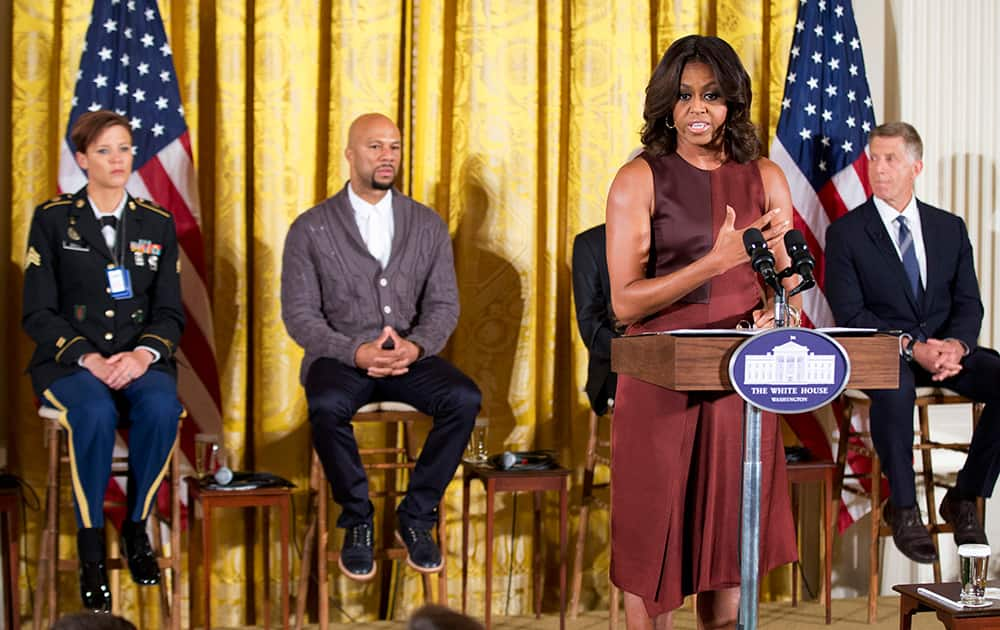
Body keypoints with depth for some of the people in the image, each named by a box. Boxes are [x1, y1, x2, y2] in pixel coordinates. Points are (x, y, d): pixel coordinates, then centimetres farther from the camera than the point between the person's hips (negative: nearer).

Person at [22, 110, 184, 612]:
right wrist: (88, 358, -15)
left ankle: (136, 528, -13)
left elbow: (170, 313, 9)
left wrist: (143, 354, -12)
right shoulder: (53, 219, 5)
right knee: (96, 414, -36)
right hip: (70, 362, -2)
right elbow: (38, 313, 0)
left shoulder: (158, 223, 12)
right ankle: (90, 545, -20)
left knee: (161, 407, -33)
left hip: (140, 360, 2)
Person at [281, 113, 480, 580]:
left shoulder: (428, 225, 10)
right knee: (327, 406, -36)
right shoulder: (310, 229, 2)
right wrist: (355, 351, -20)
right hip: (340, 355, -2)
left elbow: (444, 305, 7)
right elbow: (299, 313, -3)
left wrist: (416, 345, -16)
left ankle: (416, 516, -9)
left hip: (409, 354, 2)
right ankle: (357, 521, -13)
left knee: (464, 399, -27)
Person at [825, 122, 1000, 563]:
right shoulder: (845, 232, 1)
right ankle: (903, 508, -22)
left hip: (946, 349, 4)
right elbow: (849, 314, -7)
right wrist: (911, 348, -20)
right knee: (894, 387, -39)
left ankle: (964, 499, -9)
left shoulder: (950, 228, 12)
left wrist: (956, 344, -15)